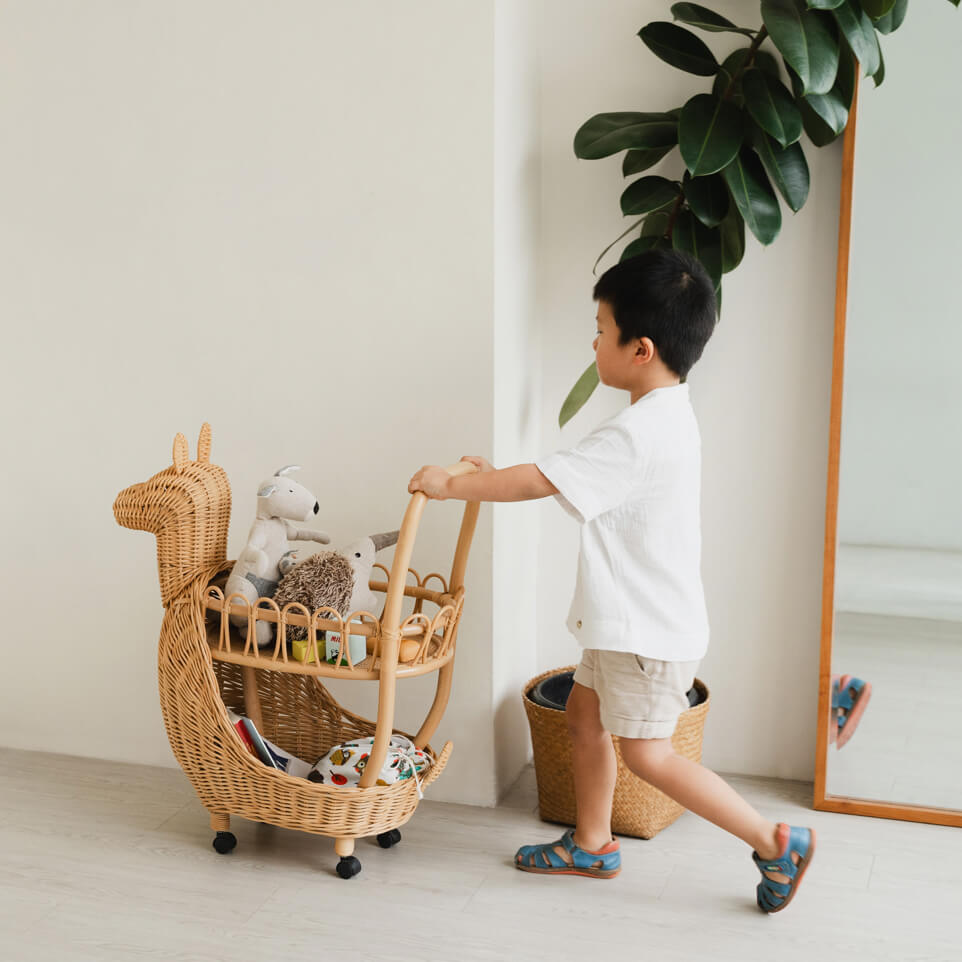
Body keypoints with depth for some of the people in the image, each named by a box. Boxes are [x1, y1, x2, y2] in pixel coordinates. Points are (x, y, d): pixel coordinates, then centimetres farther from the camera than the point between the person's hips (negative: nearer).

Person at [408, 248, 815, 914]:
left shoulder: (639, 434, -26)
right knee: (584, 712, 19)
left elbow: (540, 483, -25)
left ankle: (775, 842, 8)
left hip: (650, 631, -10)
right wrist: (496, 478, 14)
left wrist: (452, 485, -14)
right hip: (632, 620, 10)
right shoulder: (667, 416, 8)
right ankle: (593, 844, 33)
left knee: (647, 754, 0)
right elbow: (568, 479, 17)